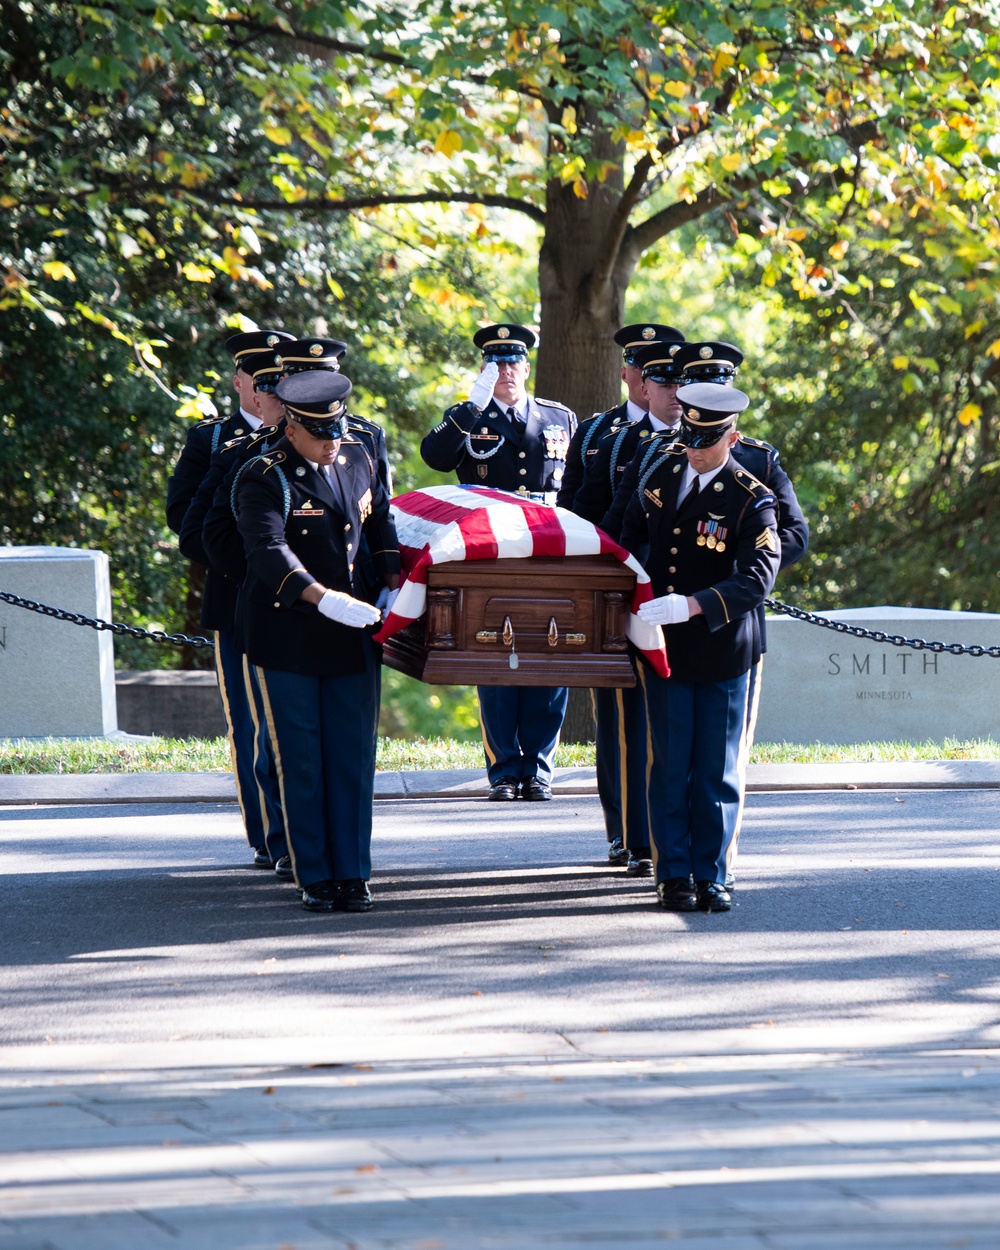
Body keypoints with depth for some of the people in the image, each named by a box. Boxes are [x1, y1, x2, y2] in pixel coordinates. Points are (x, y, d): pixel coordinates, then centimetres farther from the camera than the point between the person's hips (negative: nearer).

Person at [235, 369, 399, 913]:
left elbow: (381, 523, 21)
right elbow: (269, 551, -27)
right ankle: (315, 878, 6)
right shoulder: (264, 479, -13)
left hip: (352, 636, 5)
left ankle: (352, 874, 8)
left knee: (353, 756, 3)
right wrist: (324, 599, -40)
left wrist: (397, 583, 5)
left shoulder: (358, 461, 8)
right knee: (301, 761, 0)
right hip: (287, 638, -5)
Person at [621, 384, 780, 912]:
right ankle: (673, 876, 7)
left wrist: (693, 606, -32)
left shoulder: (752, 500, -11)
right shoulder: (662, 474, 3)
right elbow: (632, 538, 20)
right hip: (665, 648, 3)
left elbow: (757, 578, -22)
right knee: (669, 769, 2)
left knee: (717, 770, 2)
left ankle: (711, 876, 10)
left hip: (722, 650, -3)